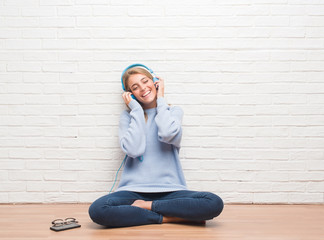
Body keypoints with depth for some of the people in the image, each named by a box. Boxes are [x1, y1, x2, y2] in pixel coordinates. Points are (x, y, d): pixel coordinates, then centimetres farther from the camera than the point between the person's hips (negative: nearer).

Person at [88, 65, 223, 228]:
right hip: (134, 189, 0)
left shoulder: (174, 112, 11)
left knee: (215, 204, -27)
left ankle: (146, 206, -13)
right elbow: (133, 149, -10)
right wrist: (136, 108, -1)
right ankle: (169, 217, -16)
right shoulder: (128, 115, 10)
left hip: (170, 189, 1)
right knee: (97, 210, -31)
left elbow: (168, 134, -14)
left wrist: (160, 99, 2)